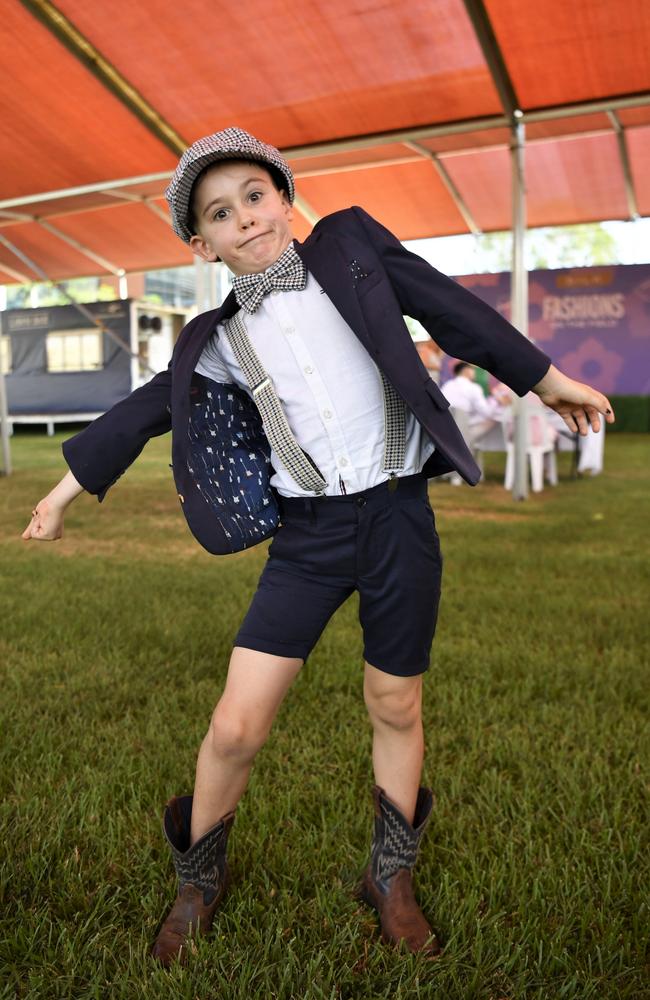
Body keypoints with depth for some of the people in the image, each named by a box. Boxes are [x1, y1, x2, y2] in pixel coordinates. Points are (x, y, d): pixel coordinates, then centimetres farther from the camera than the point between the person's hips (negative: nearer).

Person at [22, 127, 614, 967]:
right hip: (308, 536, 1)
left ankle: (390, 878, 37)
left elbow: (449, 309, 6)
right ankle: (198, 884, 27)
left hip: (399, 519, 0)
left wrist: (547, 379, 10)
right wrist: (66, 489, 21)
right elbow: (149, 408, 14)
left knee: (395, 709, 12)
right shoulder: (221, 340, 6)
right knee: (235, 728, -3)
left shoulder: (350, 245, 3)